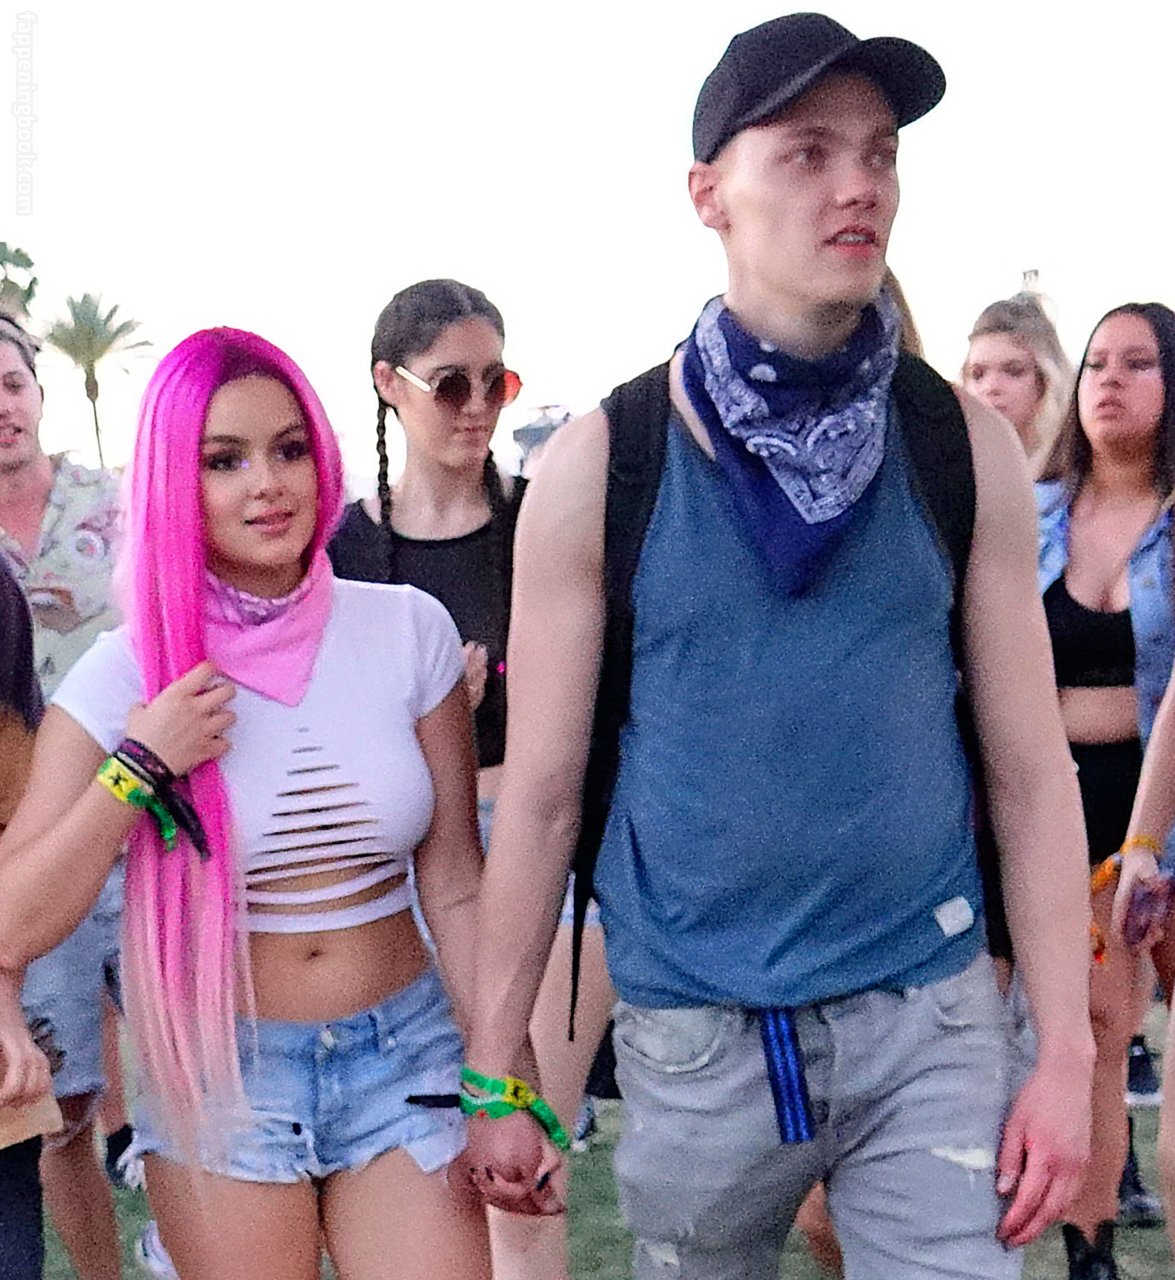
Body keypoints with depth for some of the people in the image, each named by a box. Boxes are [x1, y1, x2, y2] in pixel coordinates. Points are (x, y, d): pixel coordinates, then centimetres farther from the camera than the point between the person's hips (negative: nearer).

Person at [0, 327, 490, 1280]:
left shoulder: (409, 630, -4)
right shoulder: (125, 676, -8)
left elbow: (455, 885, 1)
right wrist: (140, 768, -19)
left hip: (404, 1056, 1)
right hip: (220, 1075, -1)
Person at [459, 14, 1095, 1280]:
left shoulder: (964, 444, -2)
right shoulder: (600, 465, -6)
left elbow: (1030, 770, 1)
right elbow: (538, 792, -2)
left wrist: (1066, 1053, -2)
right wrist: (491, 1078, 0)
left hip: (932, 1023, 1)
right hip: (694, 1034, 0)